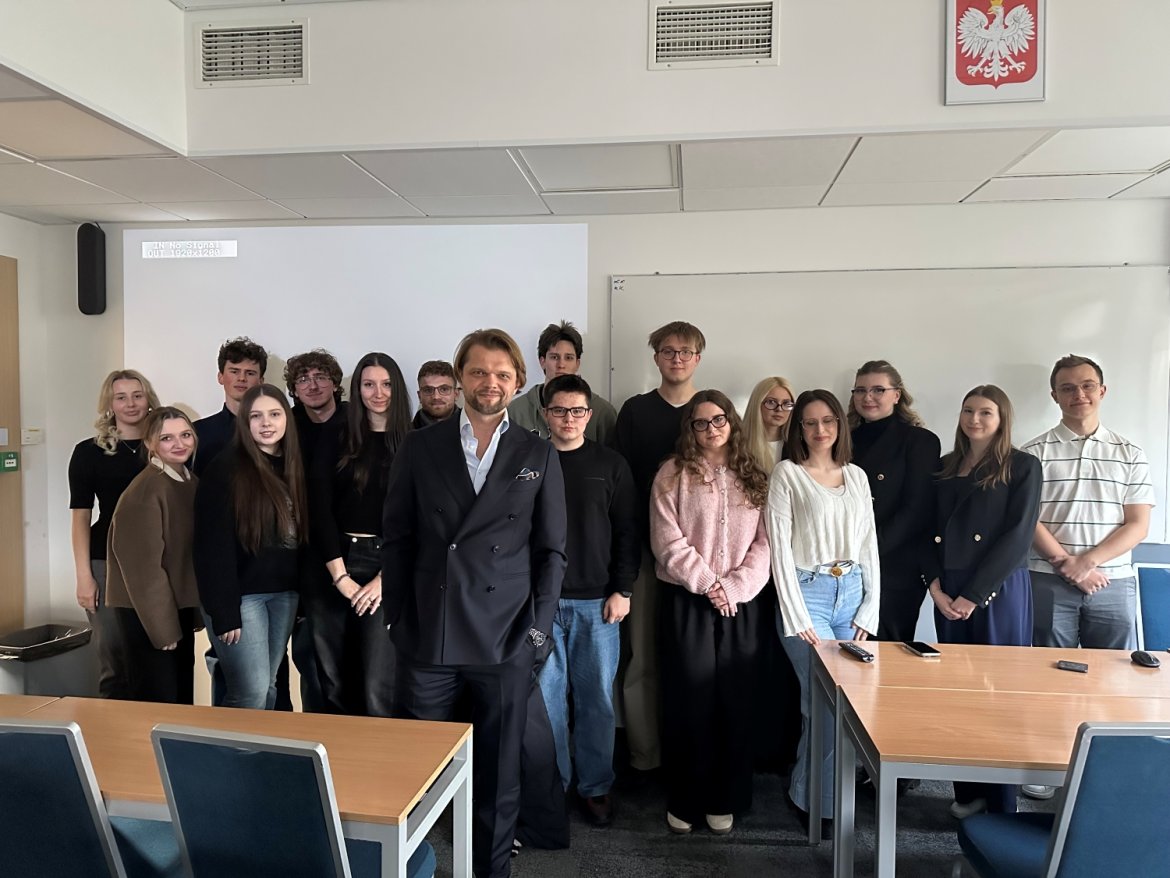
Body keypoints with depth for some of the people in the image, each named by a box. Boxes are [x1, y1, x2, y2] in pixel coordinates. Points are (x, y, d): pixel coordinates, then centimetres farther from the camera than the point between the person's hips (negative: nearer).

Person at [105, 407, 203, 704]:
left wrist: (196, 611, 8)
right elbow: (144, 564, -20)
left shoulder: (190, 481, 6)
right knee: (157, 701, 1)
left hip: (180, 604, 8)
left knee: (182, 695, 17)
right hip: (146, 610, -8)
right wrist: (162, 625, -17)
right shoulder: (145, 491, -20)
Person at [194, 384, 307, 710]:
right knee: (251, 691, -5)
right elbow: (214, 545, -14)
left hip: (284, 592, 6)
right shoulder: (225, 469, -10)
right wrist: (224, 612, -17)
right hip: (241, 593, -6)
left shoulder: (291, 468, 9)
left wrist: (301, 593, 8)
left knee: (268, 686, 14)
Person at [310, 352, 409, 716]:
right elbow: (319, 511, 1)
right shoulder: (335, 443, 7)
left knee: (378, 688, -5)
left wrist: (385, 578, -10)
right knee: (333, 684, 8)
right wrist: (340, 575, -8)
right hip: (333, 568, 2)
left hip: (388, 569, -2)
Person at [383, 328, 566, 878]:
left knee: (499, 769, 11)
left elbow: (551, 551, 5)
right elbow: (396, 540, 6)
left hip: (506, 641, 0)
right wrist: (397, 620, 2)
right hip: (427, 637, 0)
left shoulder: (539, 456, 5)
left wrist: (537, 630, -1)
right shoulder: (419, 448, 4)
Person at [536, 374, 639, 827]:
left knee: (597, 697, 7)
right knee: (546, 695, 5)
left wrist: (623, 591, -2)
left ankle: (595, 785, 23)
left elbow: (627, 532, 4)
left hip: (597, 601, 0)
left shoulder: (611, 465, 4)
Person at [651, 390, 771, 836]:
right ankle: (684, 800, 18)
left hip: (740, 603, 3)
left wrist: (734, 588, -10)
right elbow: (669, 543, -8)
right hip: (686, 600, -2)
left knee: (735, 700, 7)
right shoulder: (674, 474, -1)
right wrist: (708, 585, -12)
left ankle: (724, 800, 22)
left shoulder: (754, 477, 8)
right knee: (689, 699, 2)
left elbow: (764, 543, 2)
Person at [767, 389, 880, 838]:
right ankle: (812, 800, 14)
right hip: (807, 591, -5)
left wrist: (870, 609, 4)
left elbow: (869, 545, 12)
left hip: (851, 593, 5)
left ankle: (807, 791, 26)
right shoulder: (787, 473, -3)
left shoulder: (856, 476, 11)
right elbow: (780, 547, -8)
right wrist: (797, 617, -12)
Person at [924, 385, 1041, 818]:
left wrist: (973, 596, -12)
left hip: (999, 591, -4)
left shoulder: (1022, 466, 0)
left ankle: (1001, 805, 10)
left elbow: (1018, 535, -8)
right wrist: (936, 587, -4)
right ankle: (966, 792, 18)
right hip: (949, 594, 4)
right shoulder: (944, 468, 13)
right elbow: (930, 532, 10)